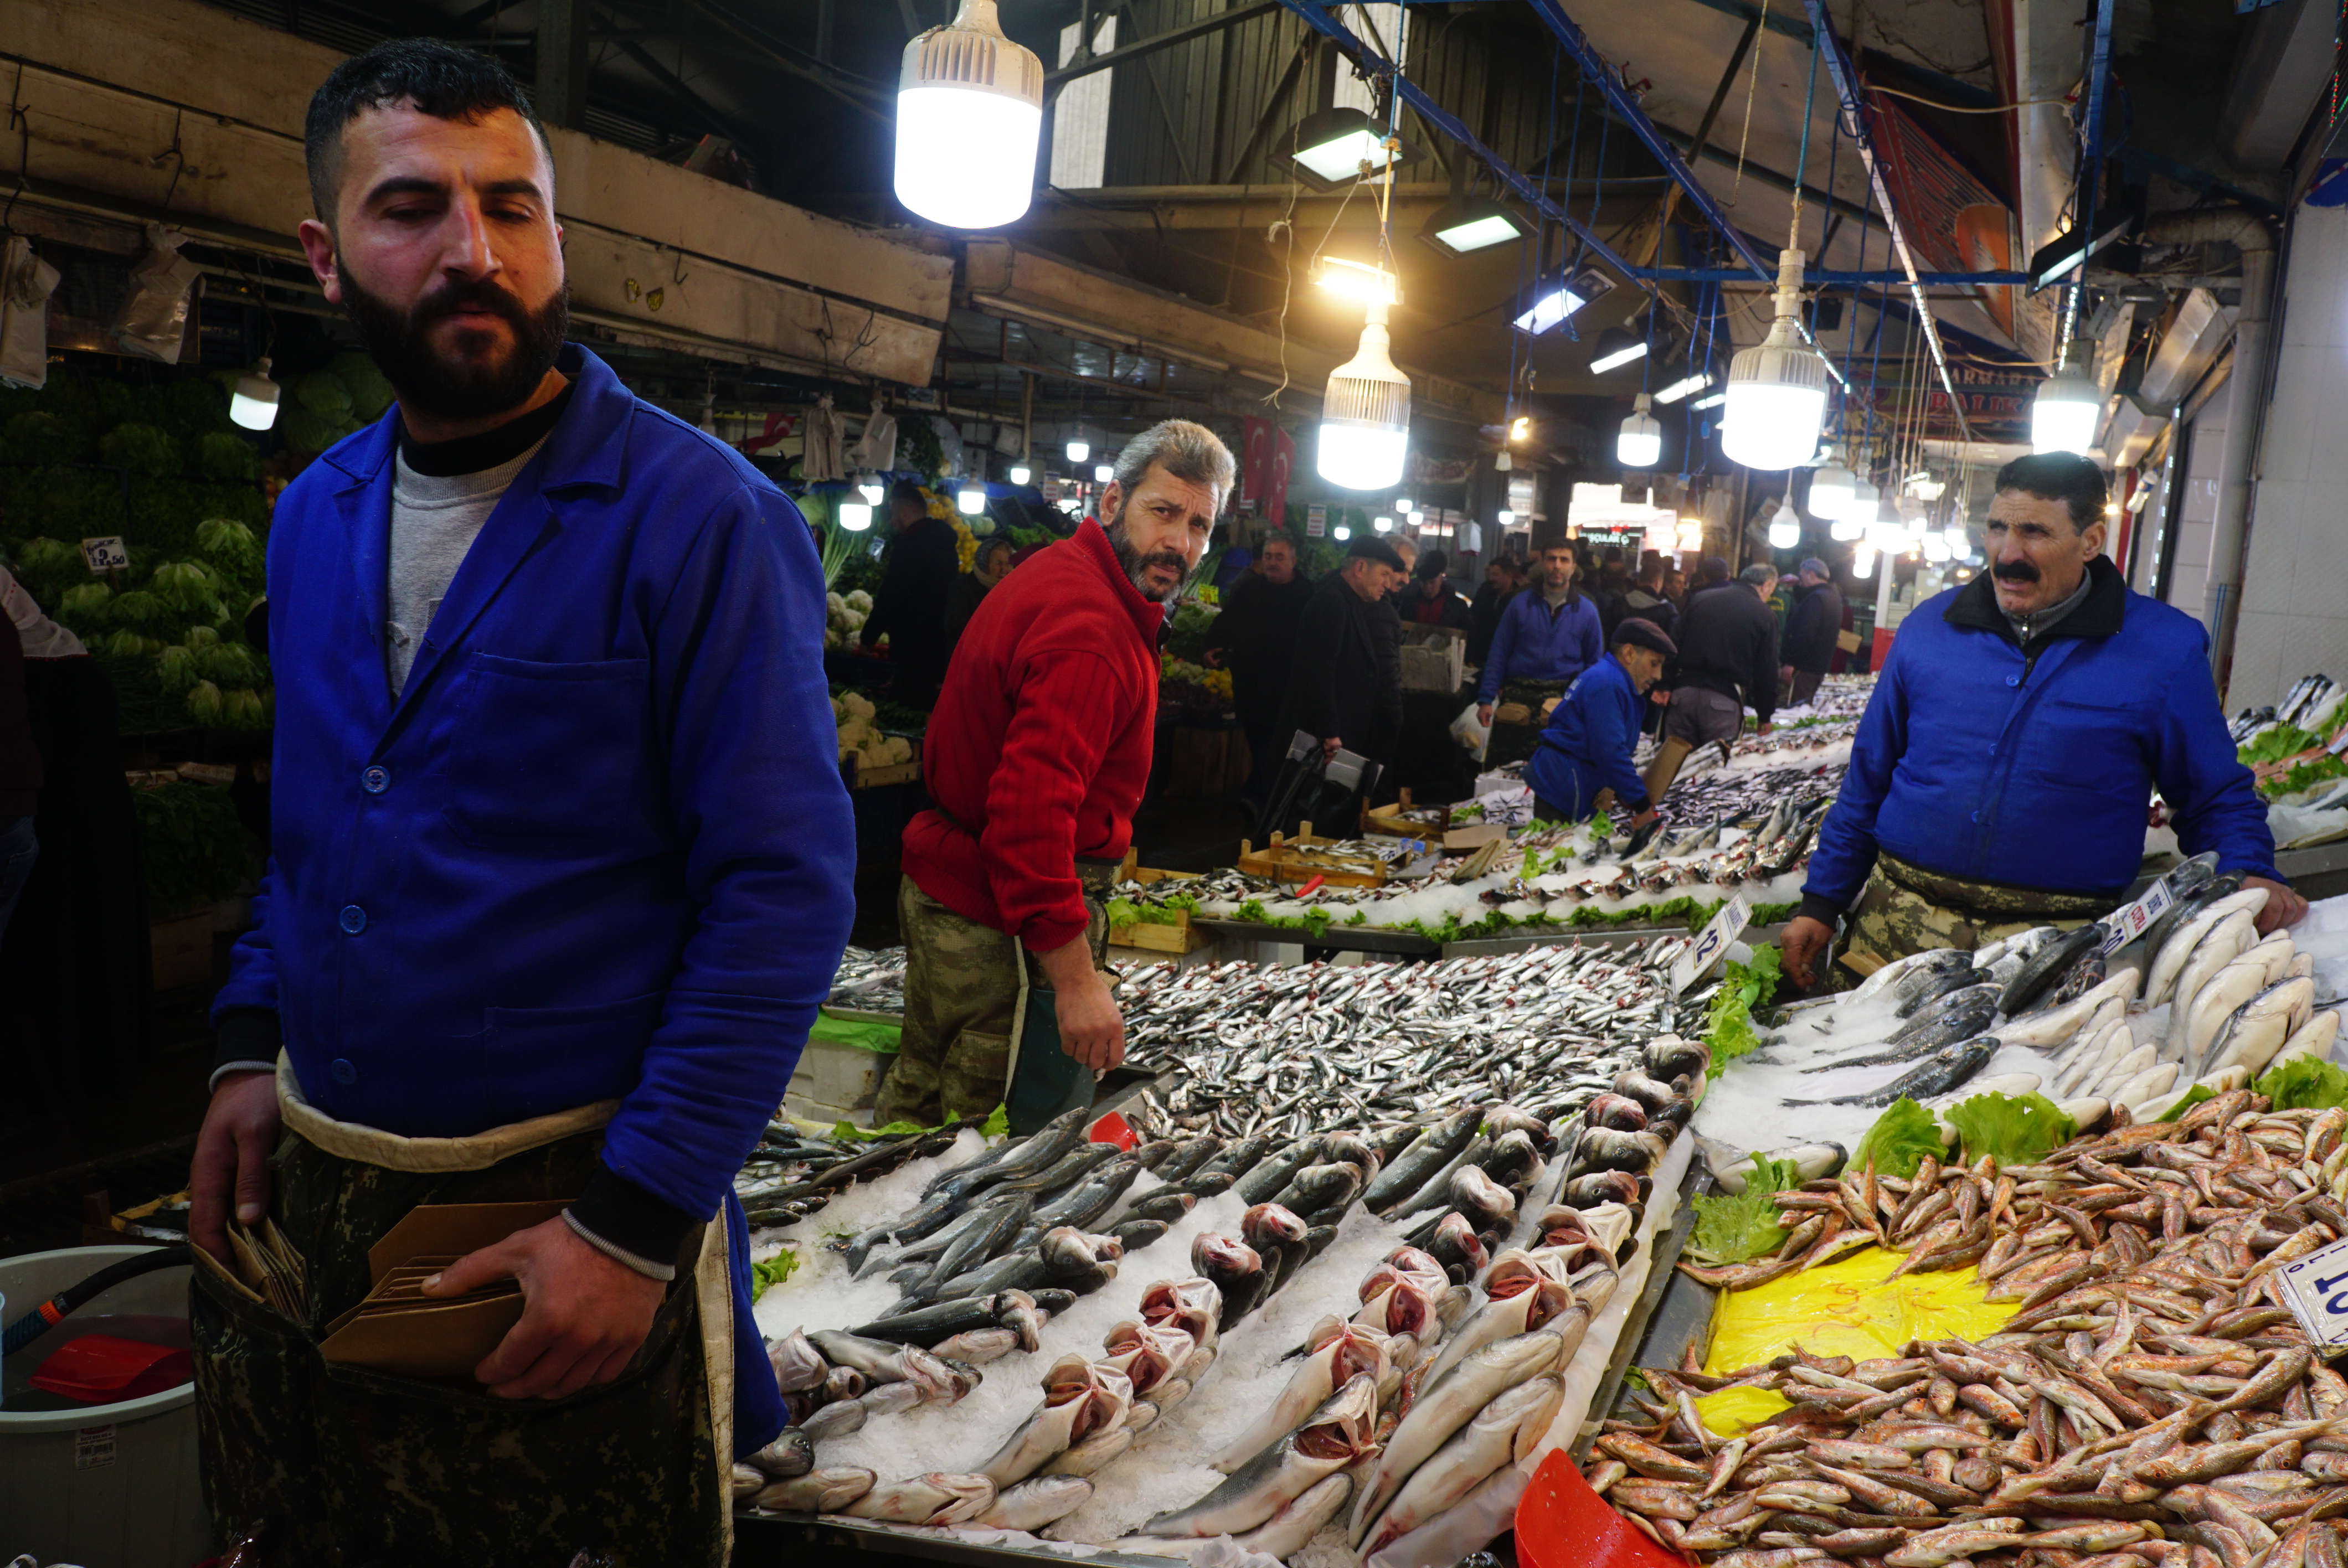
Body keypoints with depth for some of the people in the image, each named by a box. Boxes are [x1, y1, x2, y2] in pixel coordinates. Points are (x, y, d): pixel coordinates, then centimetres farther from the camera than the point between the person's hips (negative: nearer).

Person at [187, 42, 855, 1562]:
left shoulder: (700, 515, -16)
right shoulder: (315, 514, 6)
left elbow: (786, 889, -19)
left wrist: (639, 1225, -21)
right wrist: (249, 1048, 6)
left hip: (577, 1200, -6)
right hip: (309, 1177, 7)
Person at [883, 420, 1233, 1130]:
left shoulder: (1055, 575, 11)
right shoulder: (1090, 633, -23)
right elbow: (1032, 812, -32)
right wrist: (1076, 979, -30)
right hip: (1009, 935, -11)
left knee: (921, 1096, 24)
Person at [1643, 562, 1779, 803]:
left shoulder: (1699, 599, 11)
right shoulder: (1765, 616, 2)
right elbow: (1767, 671, 4)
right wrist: (1765, 714, 12)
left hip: (1683, 690, 3)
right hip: (1725, 699, -3)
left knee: (1674, 749, 8)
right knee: (1719, 763, 0)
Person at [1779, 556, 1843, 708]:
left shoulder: (1816, 598, -17)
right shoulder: (1834, 597, 15)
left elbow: (1805, 634, -24)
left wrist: (1790, 663, -24)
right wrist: (1798, 584, 26)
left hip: (1804, 667, -10)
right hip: (1820, 666, 10)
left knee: (1794, 709, -11)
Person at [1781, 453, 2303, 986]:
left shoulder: (2165, 649, 0)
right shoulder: (1929, 626, 6)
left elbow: (2215, 797, 8)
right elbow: (1868, 778, 13)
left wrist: (2249, 877, -12)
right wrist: (1821, 902, 11)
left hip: (2061, 948, -2)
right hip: (1903, 921, 2)